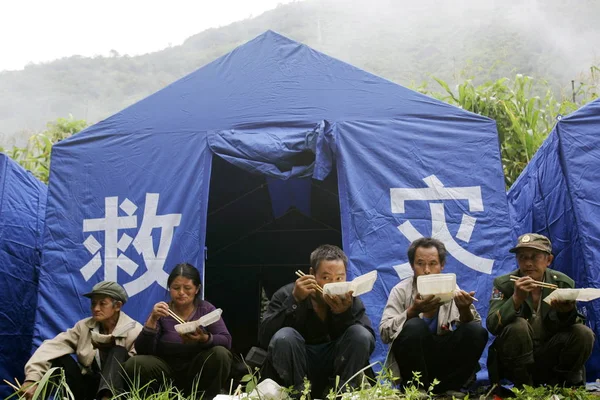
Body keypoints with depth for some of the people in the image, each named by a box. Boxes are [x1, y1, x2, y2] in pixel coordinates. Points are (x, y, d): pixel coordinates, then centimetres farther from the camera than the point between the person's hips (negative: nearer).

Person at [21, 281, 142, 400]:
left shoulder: (134, 330, -7)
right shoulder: (84, 326, 2)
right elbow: (51, 347, -12)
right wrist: (32, 378, -28)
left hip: (119, 389, -3)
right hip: (90, 386, 4)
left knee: (119, 352, -26)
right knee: (61, 358, -13)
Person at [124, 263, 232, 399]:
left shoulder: (206, 309, -1)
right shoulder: (162, 312, -2)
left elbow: (227, 341, -13)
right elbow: (142, 350, -11)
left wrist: (204, 339, -33)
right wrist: (152, 320, -25)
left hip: (197, 371, 0)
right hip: (168, 370, 0)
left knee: (220, 353, -29)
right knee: (133, 364, -26)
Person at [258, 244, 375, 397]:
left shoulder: (350, 300, -5)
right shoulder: (287, 295, -11)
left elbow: (368, 343, -16)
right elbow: (264, 339, -24)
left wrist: (347, 313, -33)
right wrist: (294, 300, -31)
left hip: (335, 365, 2)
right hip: (295, 367, -2)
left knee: (360, 334, -22)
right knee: (284, 336, -30)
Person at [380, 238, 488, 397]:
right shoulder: (401, 291, -6)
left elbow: (472, 326, -7)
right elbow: (384, 333, -17)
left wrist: (465, 310, -29)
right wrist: (413, 311, -32)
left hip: (442, 357, 3)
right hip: (412, 361, -3)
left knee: (477, 332, -19)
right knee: (414, 326, -31)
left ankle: (445, 389, -7)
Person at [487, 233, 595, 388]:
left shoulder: (563, 283, -3)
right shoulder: (504, 284, -8)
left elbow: (570, 327, -6)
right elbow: (492, 325, -21)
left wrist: (567, 313, -30)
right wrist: (516, 299, -37)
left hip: (550, 357, 2)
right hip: (515, 362, -2)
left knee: (583, 333, -21)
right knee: (518, 325, -30)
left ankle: (562, 385, 1)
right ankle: (523, 386, -12)